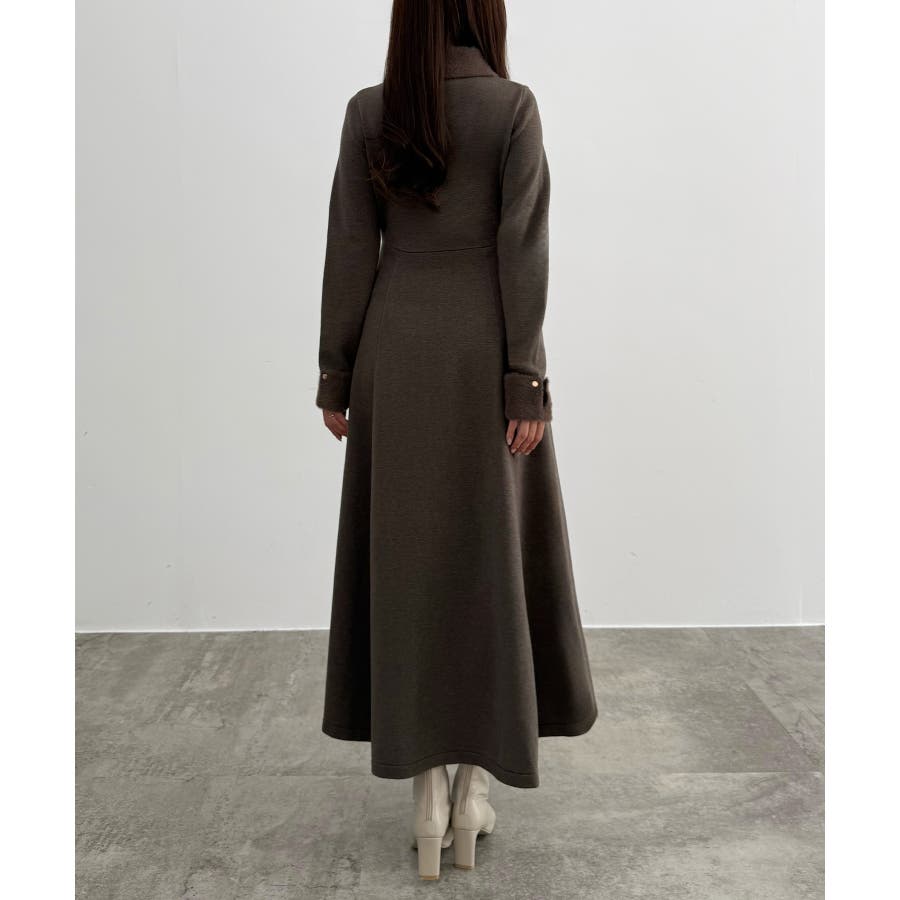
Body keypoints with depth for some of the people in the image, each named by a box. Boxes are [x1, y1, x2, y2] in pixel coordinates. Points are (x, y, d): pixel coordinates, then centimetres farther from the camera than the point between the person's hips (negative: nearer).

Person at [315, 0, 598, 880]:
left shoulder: (367, 113, 5)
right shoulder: (513, 106, -2)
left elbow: (349, 252, 1)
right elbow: (522, 249, -9)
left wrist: (335, 376, 7)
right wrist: (527, 382, -8)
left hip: (395, 355, 2)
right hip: (485, 354, -2)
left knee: (406, 556, 6)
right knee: (492, 554, 9)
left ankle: (428, 793, 11)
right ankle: (475, 780, 15)